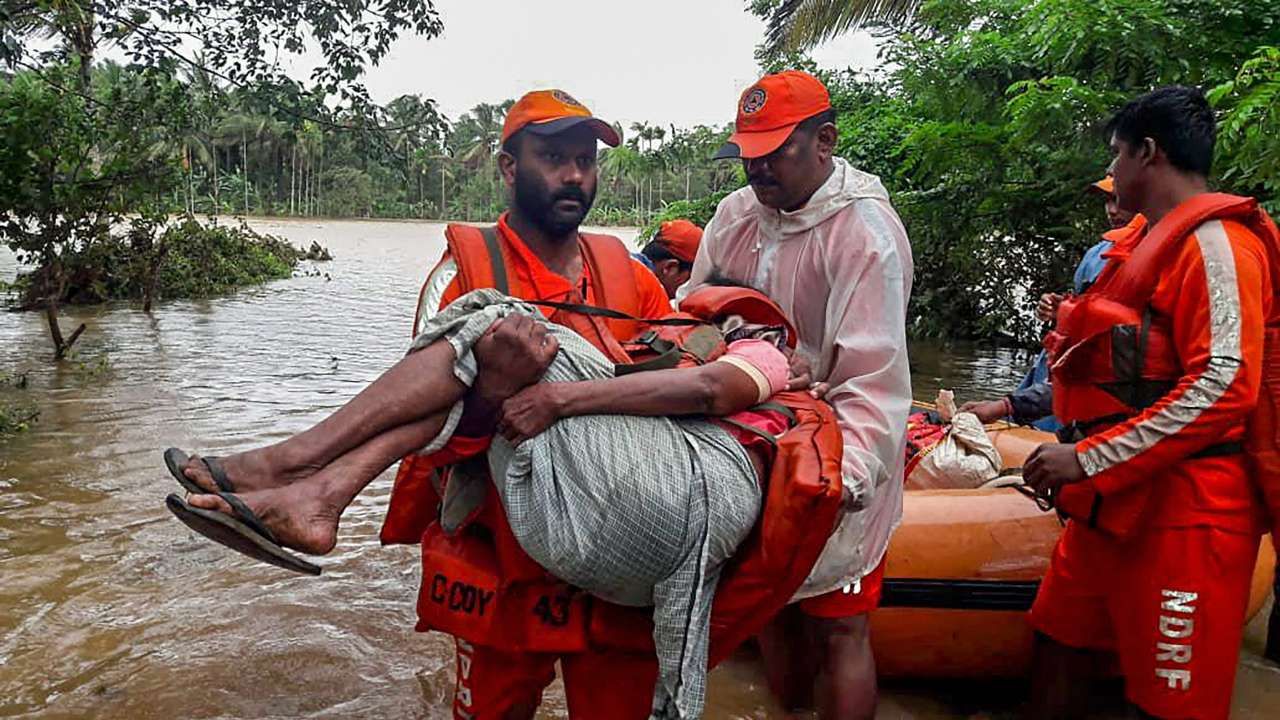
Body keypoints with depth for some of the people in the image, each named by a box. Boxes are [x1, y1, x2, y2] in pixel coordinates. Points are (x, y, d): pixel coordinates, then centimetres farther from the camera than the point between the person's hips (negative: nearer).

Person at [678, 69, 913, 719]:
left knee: (837, 627, 3)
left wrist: (850, 471, -37)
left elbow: (871, 377, -26)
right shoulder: (736, 214, 3)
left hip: (835, 475, -6)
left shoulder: (866, 232, -19)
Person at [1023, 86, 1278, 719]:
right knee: (1058, 663, 14)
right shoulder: (1154, 244, 19)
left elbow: (1224, 387, -21)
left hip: (1178, 515, -9)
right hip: (1113, 507, 9)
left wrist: (1089, 460, -20)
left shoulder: (1214, 241, -10)